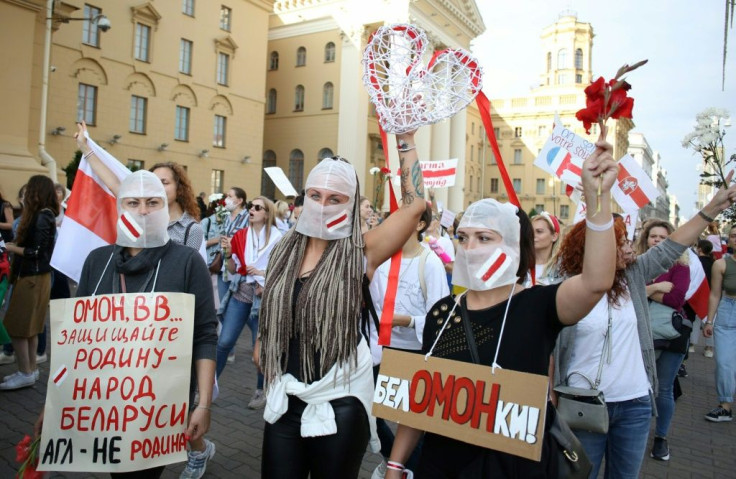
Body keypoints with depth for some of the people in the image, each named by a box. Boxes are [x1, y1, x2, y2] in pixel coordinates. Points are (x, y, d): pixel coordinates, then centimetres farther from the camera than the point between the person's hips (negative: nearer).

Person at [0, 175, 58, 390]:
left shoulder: (41, 217, -17)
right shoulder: (45, 215, 11)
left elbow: (34, 252, -19)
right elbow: (35, 245, 11)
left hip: (32, 278, -9)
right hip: (35, 276, 9)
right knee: (29, 326, 14)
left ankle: (25, 374, 5)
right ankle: (30, 370, 21)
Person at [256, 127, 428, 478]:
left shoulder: (360, 251, -9)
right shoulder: (285, 251, 4)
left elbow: (413, 206, -18)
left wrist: (406, 140, -16)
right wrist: (262, 348, 11)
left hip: (340, 403, -3)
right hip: (285, 400, 4)